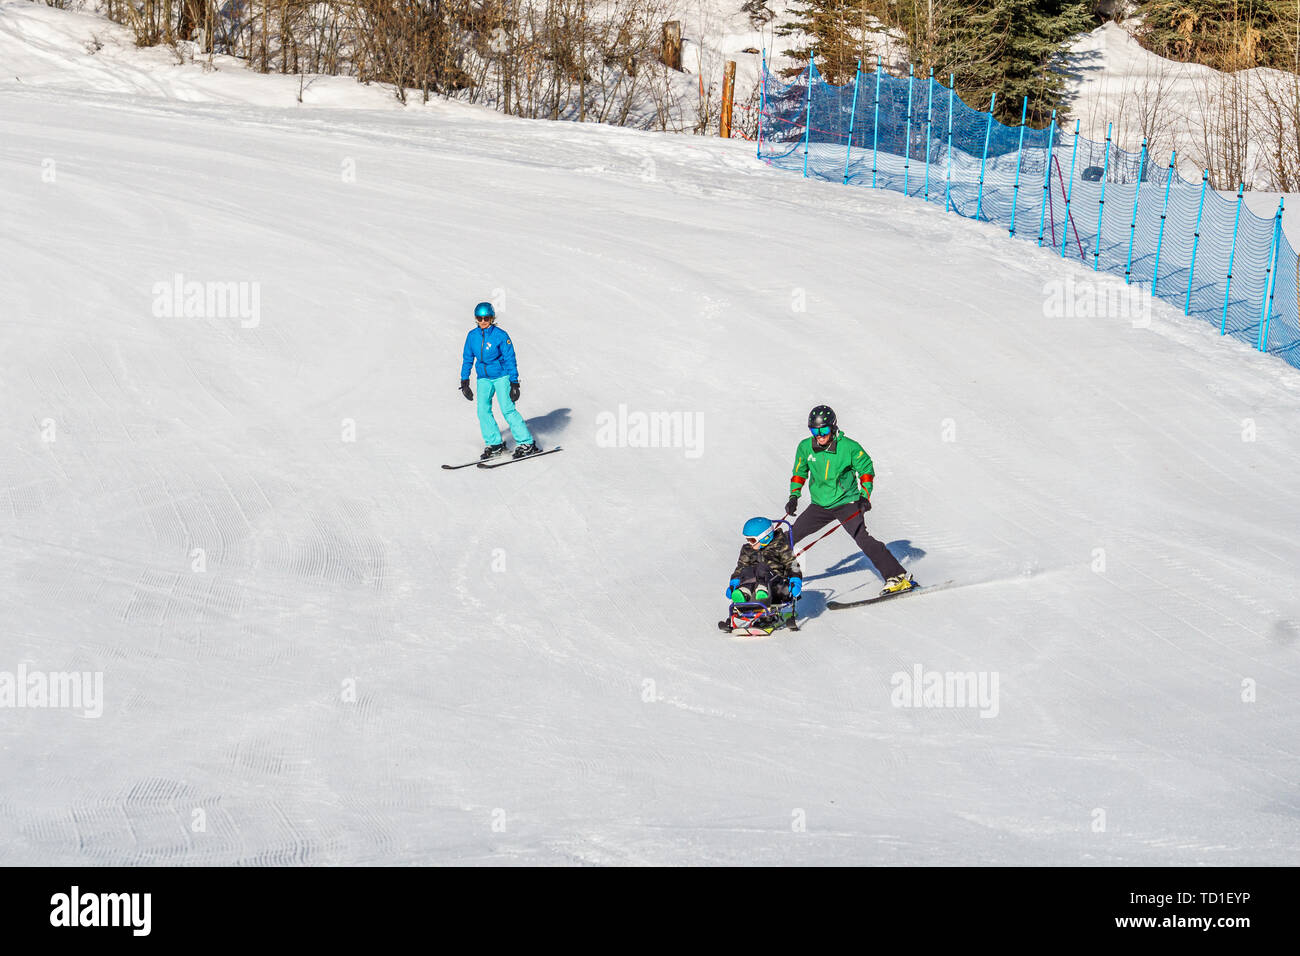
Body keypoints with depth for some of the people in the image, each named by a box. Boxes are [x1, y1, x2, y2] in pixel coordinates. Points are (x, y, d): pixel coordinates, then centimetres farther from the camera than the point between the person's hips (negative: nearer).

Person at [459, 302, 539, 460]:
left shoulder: (500, 335, -13)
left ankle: (527, 444, -7)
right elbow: (468, 359, 12)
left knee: (507, 409, -12)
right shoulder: (473, 336, 1)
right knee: (483, 410, -7)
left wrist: (514, 383, -11)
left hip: (501, 375, -5)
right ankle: (495, 444, 4)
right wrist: (464, 382, 11)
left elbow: (510, 360, -10)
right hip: (483, 377, 5)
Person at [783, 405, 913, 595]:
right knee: (790, 536, 3)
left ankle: (897, 577, -20)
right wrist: (794, 496, 5)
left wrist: (864, 496, -13)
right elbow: (799, 472, 15)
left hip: (846, 502, -5)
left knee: (862, 538, -21)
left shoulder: (848, 447, -14)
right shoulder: (805, 448, -3)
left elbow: (866, 469, -2)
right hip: (820, 505, 5)